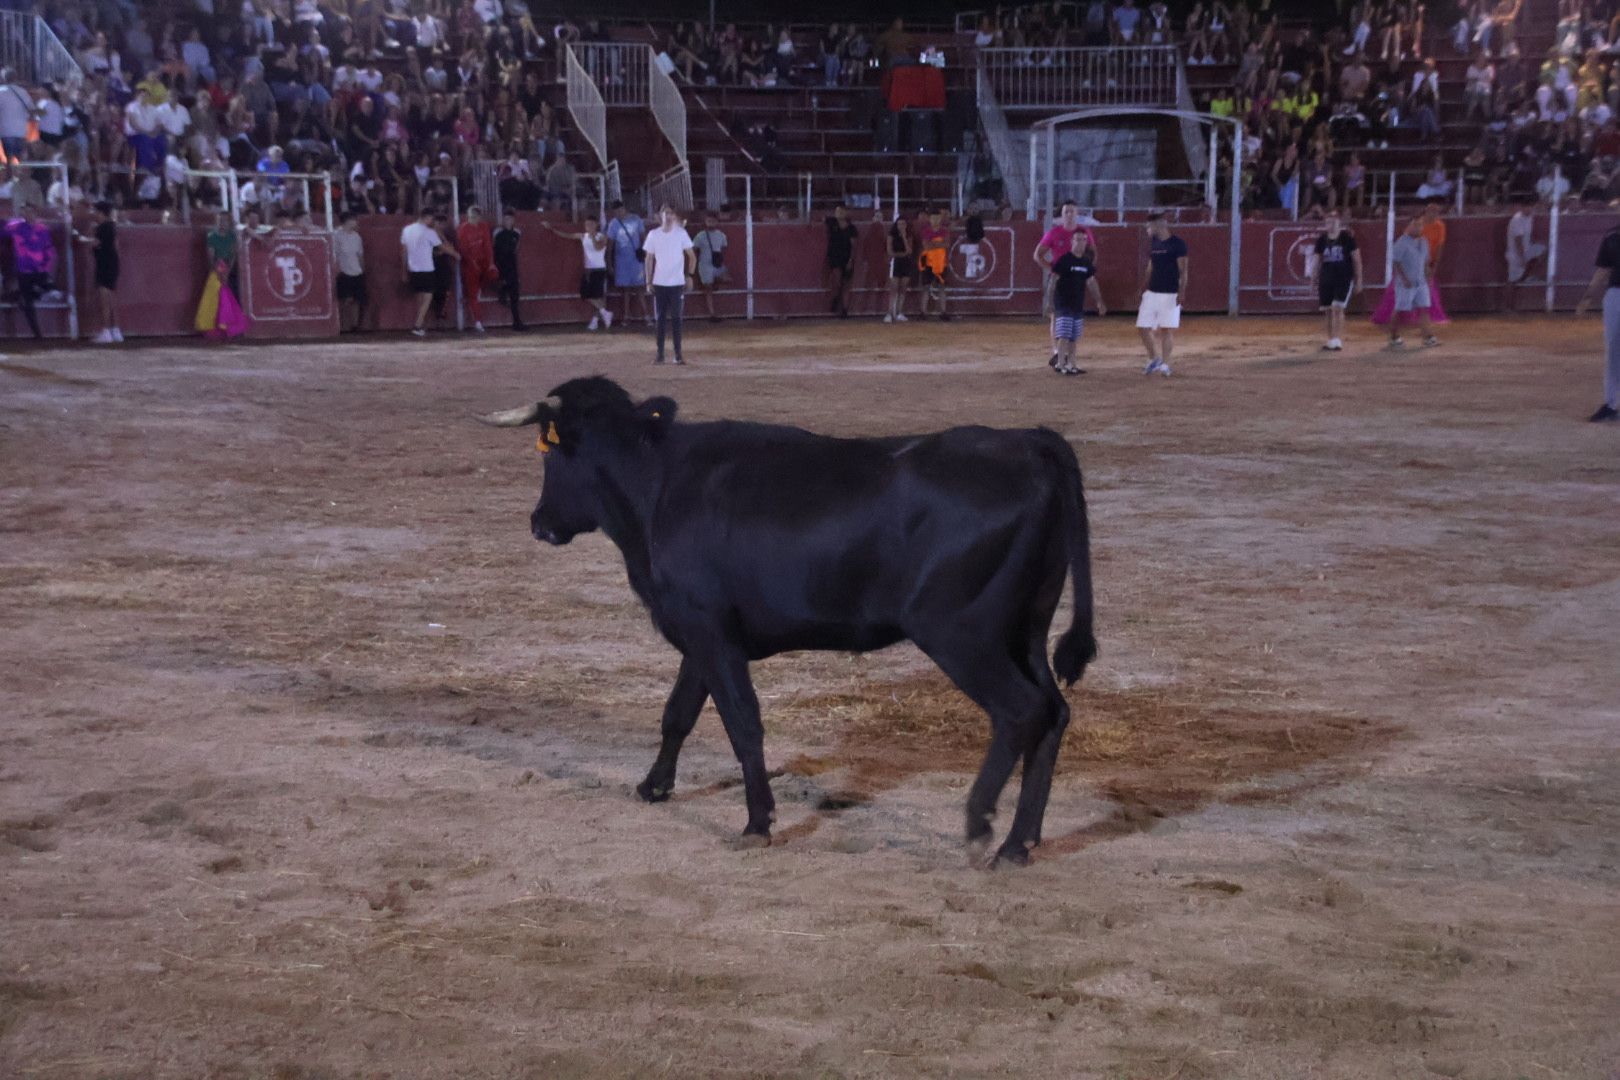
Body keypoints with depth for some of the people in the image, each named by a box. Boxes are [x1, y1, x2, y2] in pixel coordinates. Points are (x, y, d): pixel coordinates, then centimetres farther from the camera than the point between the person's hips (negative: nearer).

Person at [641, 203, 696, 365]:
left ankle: (678, 354, 4)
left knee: (676, 318, 0)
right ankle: (660, 354, 6)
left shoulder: (681, 233, -1)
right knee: (661, 318, 3)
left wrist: (690, 276, -4)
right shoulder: (653, 235, 2)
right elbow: (649, 259, 7)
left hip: (677, 283, -1)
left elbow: (692, 256, 4)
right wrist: (648, 282, 1)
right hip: (659, 283, 1)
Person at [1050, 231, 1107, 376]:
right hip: (1063, 303, -6)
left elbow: (1091, 283, 19)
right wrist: (1051, 302, -14)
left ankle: (1071, 364, 14)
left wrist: (1099, 302, 18)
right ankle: (1061, 365, -7)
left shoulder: (1087, 262, 10)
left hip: (1078, 304, 6)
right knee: (1064, 335, -9)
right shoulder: (1064, 260, -9)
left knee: (1074, 337, 9)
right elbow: (1054, 279, -10)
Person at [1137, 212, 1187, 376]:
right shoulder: (1154, 243, 11)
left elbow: (1183, 270, -11)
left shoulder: (1177, 243, -9)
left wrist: (1181, 291, -19)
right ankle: (1153, 360, 18)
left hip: (1170, 294, -6)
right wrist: (1144, 288, 16)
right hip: (1152, 293, 6)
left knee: (1167, 330, -2)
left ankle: (1165, 365, 5)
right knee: (1144, 327, 3)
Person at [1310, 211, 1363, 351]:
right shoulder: (1322, 239, 5)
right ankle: (1331, 341, 19)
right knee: (1329, 311, 8)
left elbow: (1356, 259, 0)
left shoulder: (1347, 236, -4)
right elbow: (1316, 260, 8)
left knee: (1337, 308, -14)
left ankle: (1337, 341, -12)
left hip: (1344, 279, -4)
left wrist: (1358, 281, -1)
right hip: (1326, 280, 4)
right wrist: (1314, 280, 2)